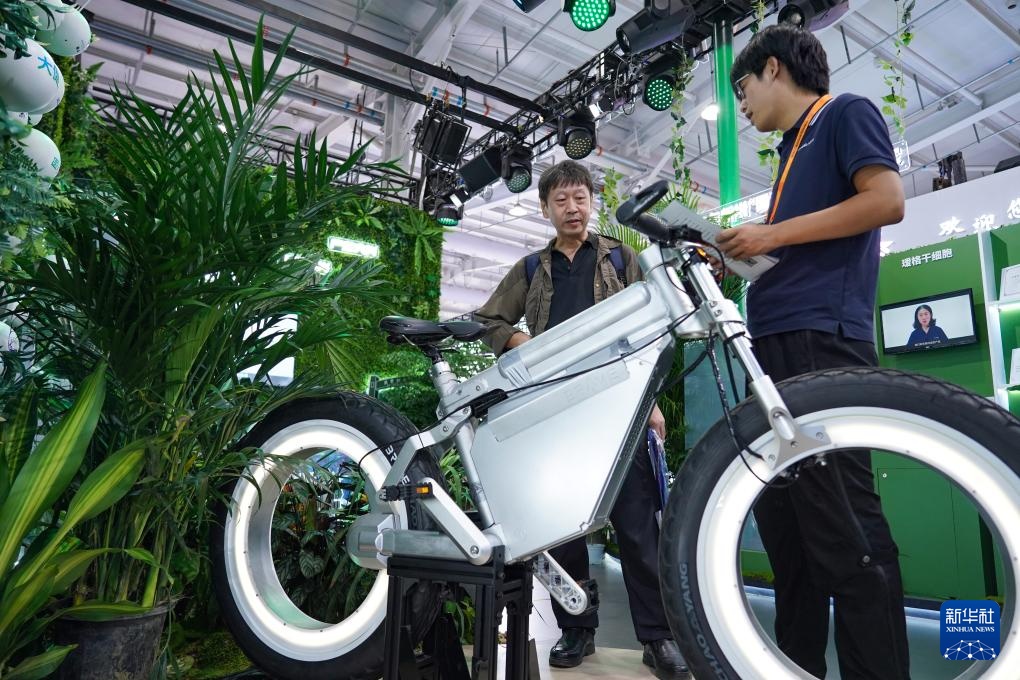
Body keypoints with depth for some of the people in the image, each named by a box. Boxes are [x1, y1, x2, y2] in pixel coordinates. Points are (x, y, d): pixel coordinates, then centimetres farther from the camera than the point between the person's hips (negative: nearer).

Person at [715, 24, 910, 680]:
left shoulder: (847, 113, 7)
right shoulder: (794, 151, 29)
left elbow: (887, 200, -10)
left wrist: (773, 235, -8)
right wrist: (744, 256, 14)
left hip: (821, 340, -9)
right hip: (774, 345, 9)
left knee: (843, 527, -10)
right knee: (782, 524, 9)